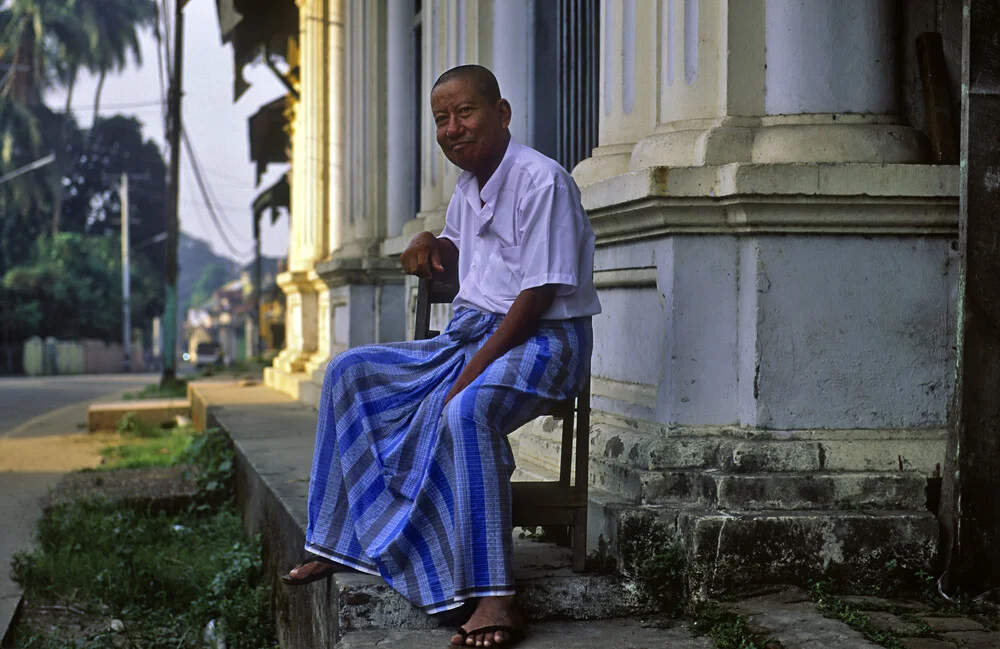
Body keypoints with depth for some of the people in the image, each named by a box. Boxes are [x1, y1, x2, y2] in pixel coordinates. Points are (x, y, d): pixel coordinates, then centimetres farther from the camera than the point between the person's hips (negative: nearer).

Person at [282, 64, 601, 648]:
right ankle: (340, 542, 7)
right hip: (470, 335, 10)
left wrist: (467, 378, -24)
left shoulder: (542, 181, -16)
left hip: (542, 339, -10)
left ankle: (496, 598, -41)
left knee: (466, 411, -39)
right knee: (350, 373, 4)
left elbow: (536, 299, -21)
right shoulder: (469, 187, 12)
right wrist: (430, 246, 10)